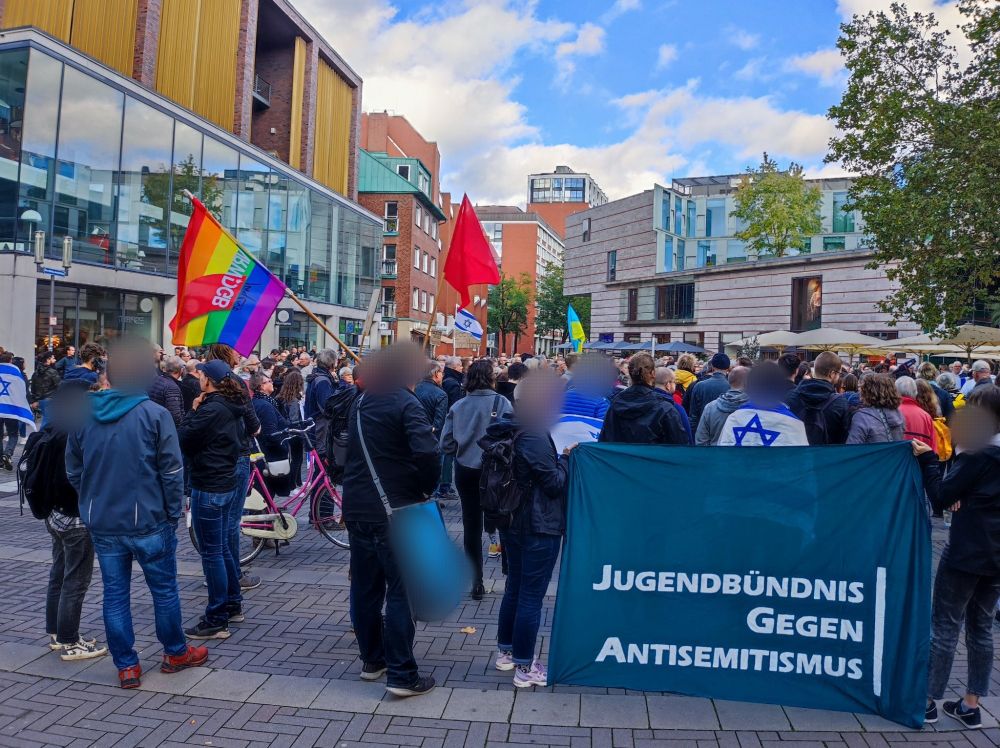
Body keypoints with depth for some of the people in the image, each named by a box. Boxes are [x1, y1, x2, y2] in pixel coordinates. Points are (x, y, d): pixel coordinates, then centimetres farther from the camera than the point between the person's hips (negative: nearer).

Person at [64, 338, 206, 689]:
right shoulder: (154, 414, -12)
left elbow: (73, 471, 9)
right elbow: (171, 472, -11)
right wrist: (173, 514, 0)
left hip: (102, 524, 4)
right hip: (148, 521, -4)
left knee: (115, 593, 13)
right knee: (164, 589, 12)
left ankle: (126, 666, 21)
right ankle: (175, 653, 28)